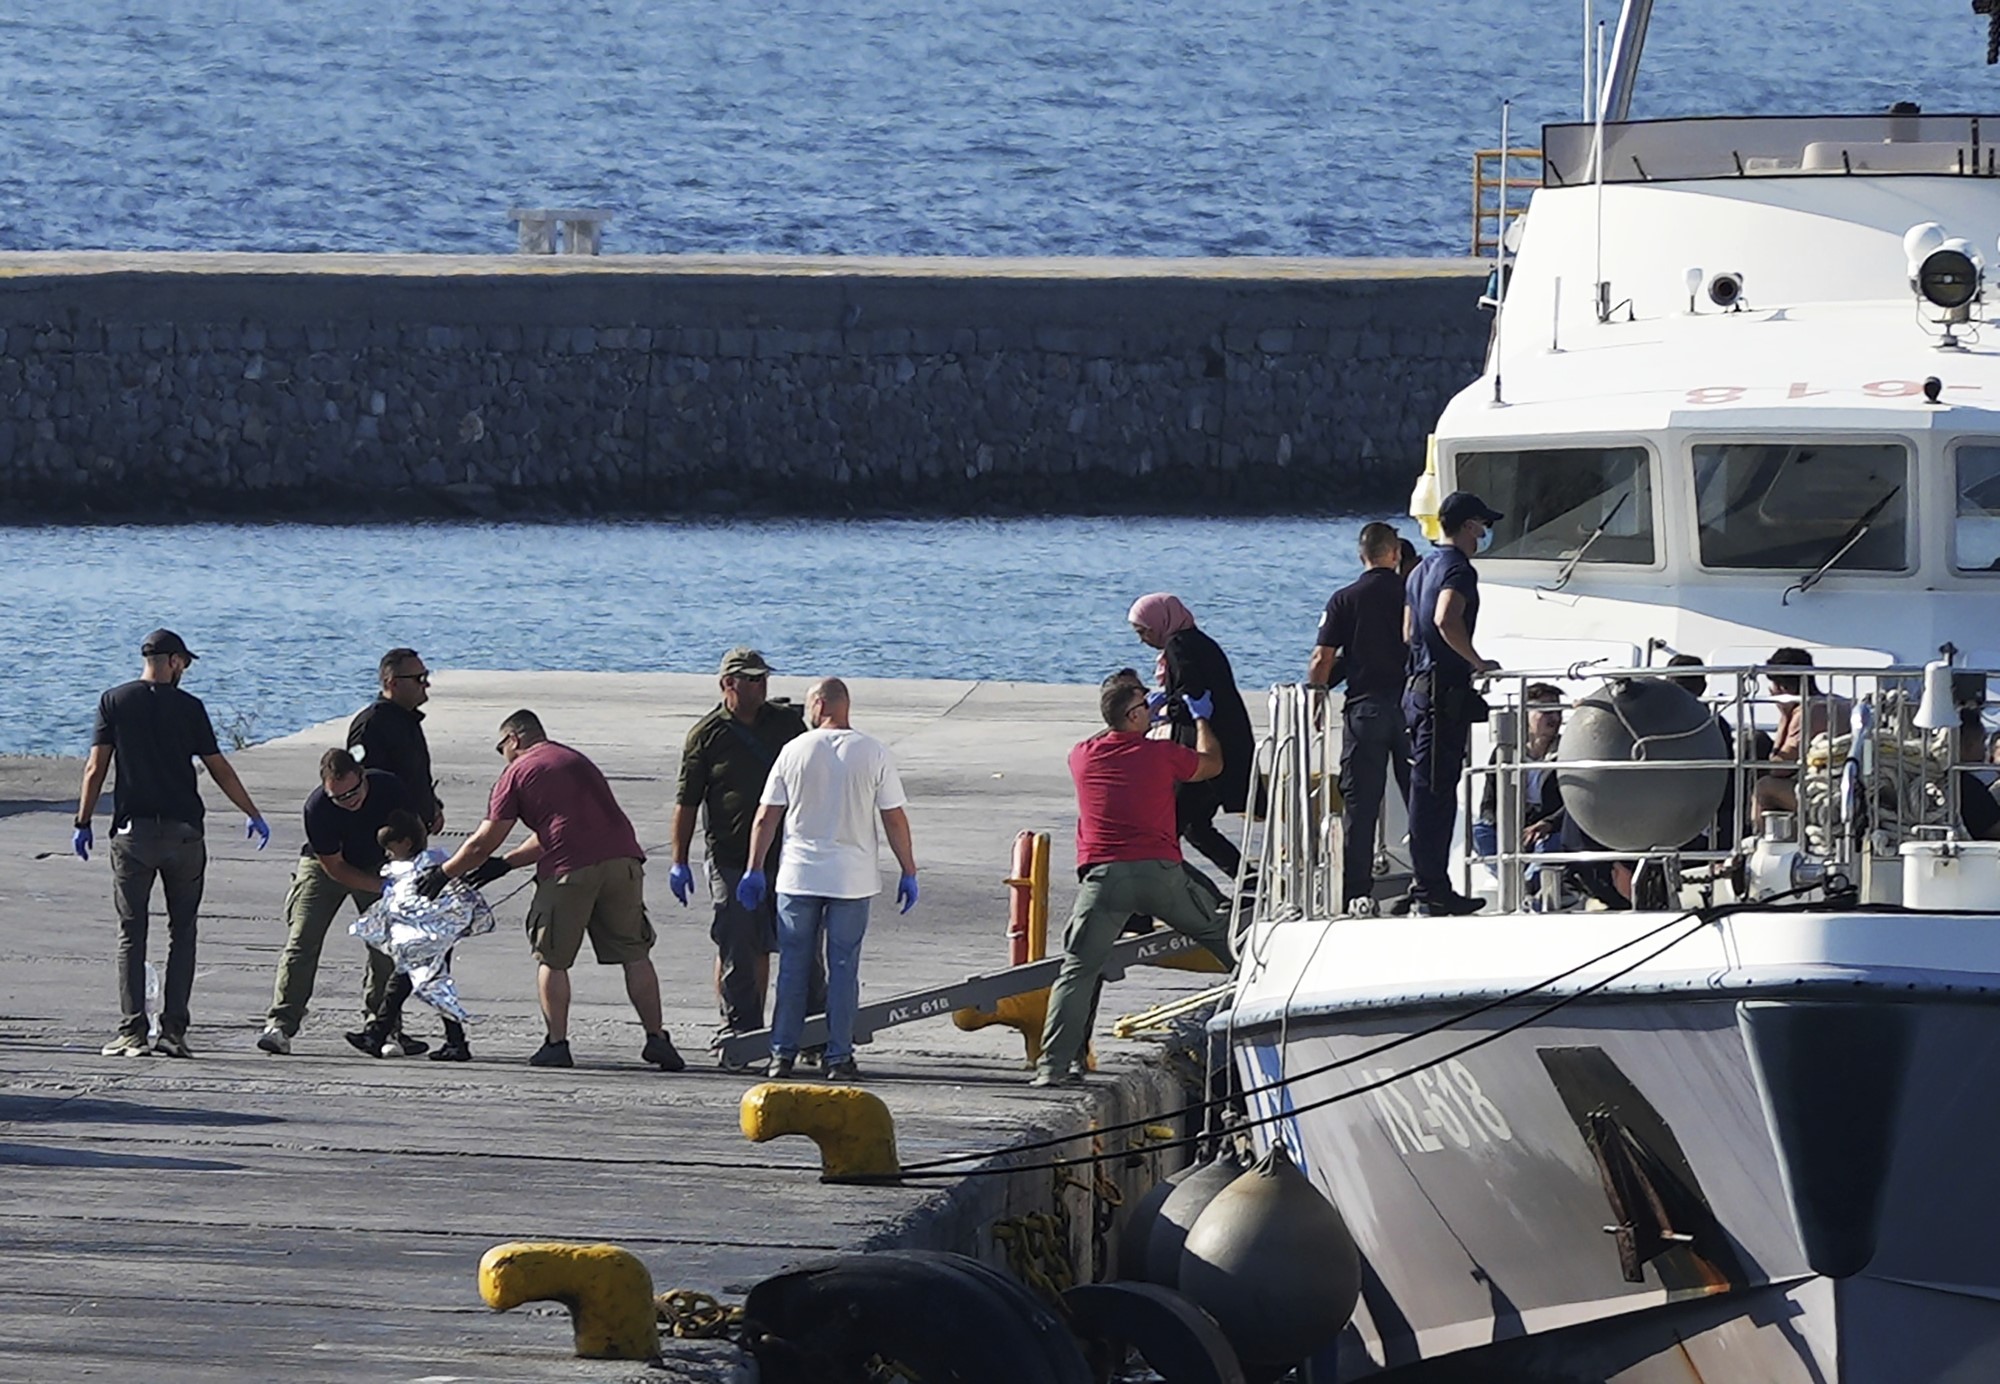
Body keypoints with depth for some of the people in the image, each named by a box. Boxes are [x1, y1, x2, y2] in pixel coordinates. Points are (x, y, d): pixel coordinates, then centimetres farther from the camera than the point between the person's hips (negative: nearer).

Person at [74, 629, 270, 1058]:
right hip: (183, 830, 0)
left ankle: (132, 1032, -5)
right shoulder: (189, 707, 1)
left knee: (131, 933, 3)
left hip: (133, 831, 0)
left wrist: (84, 822, 2)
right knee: (182, 930, 8)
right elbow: (219, 769, 4)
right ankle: (174, 1030, 1)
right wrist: (253, 815, 14)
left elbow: (96, 767, -3)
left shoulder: (114, 702, 3)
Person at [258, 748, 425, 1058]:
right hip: (323, 866, -2)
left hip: (377, 866, 2)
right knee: (302, 939, -13)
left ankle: (378, 1026, 0)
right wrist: (384, 886, -31)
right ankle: (280, 1025, -13)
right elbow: (334, 867, -23)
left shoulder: (388, 788, -27)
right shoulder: (317, 808, -32)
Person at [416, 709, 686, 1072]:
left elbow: (483, 843, 11)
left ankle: (557, 1043, 4)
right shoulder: (576, 761, 29)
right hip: (623, 859, 5)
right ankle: (656, 1039, 4)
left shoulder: (517, 773, 10)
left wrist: (444, 874, 25)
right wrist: (504, 864, 38)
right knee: (634, 953, 9)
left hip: (570, 871, -5)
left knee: (552, 959, 8)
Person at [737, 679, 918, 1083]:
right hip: (852, 878, -1)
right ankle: (839, 1057, 3)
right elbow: (894, 819, -3)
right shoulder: (874, 753, -3)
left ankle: (783, 1053, 10)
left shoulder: (795, 751, -1)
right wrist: (908, 872, 5)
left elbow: (766, 818, 2)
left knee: (793, 966, 8)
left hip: (798, 877, 1)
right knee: (843, 967, 4)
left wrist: (754, 870, 10)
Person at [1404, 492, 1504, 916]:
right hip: (1446, 689, -10)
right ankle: (1430, 888, -9)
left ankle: (1432, 886, 15)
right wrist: (1477, 663, -19)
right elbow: (1447, 620, -29)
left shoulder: (1422, 570, 19)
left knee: (1432, 788, 12)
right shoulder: (1458, 569, -12)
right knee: (1434, 789, -9)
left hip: (1421, 686, 10)